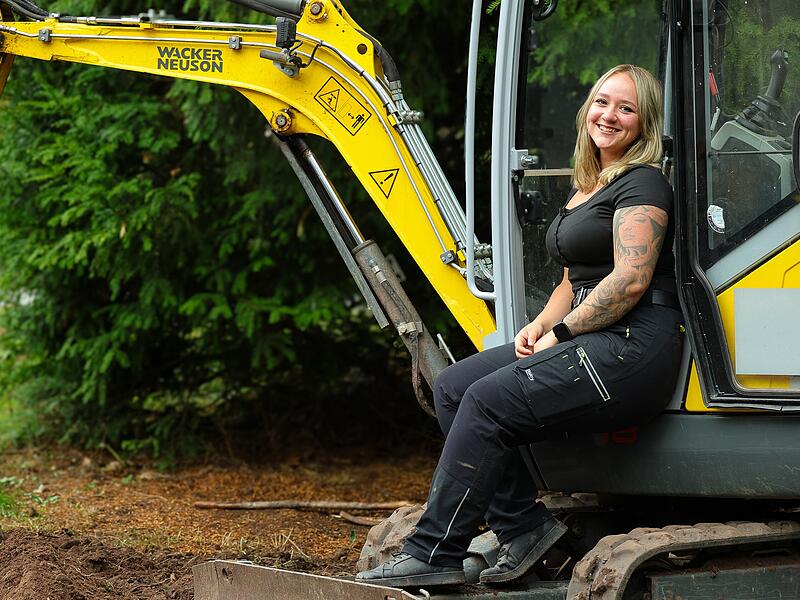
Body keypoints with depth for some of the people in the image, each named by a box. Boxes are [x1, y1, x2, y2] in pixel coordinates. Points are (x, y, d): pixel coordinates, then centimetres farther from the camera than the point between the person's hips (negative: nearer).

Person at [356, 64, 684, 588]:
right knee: (454, 386, -2)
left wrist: (560, 333, -12)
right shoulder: (585, 189, 23)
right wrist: (541, 325, 7)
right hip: (591, 343, 10)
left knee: (489, 400, -21)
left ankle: (435, 553, -16)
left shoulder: (642, 184, -6)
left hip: (632, 349, -10)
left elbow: (630, 281, -17)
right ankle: (523, 525, -4)